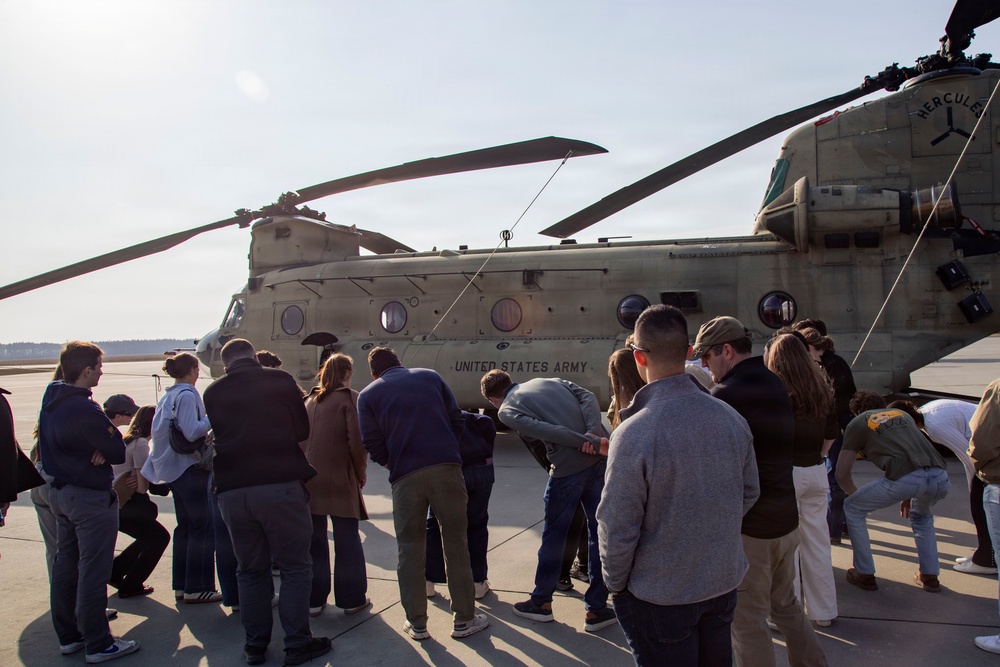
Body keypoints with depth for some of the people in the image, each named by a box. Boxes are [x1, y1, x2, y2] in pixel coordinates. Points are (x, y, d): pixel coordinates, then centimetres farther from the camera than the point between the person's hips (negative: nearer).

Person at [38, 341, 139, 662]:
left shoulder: (51, 398, 3)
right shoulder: (85, 410, -25)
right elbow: (119, 452, -20)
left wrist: (98, 448, -13)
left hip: (59, 491, 9)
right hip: (91, 497, -9)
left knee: (64, 566, 16)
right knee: (92, 572, -1)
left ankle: (68, 635, 28)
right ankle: (98, 644, 7)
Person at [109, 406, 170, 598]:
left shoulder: (126, 440, 13)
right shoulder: (140, 443, -16)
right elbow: (142, 486, -19)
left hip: (114, 502, 9)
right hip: (124, 506, -9)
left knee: (150, 537, 22)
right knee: (160, 537, 4)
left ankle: (114, 572, 24)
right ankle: (130, 586, 9)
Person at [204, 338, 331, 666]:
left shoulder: (212, 393, 9)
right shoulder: (279, 380, 2)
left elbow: (214, 437, 17)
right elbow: (303, 431, 7)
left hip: (231, 491, 4)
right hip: (280, 484, -3)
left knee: (251, 569, 16)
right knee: (295, 567, 6)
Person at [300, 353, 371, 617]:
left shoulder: (310, 399, 11)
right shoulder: (349, 398, -6)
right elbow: (357, 441, -14)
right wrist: (361, 472, 0)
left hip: (307, 479, 5)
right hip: (339, 479, -5)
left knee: (314, 541, 12)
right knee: (347, 540, 8)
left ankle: (314, 600, 17)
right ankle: (351, 598, 14)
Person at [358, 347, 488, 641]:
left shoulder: (367, 395, 12)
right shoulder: (430, 376, 15)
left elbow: (373, 444, 3)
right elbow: (457, 420, 11)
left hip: (405, 476, 0)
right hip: (446, 466, 1)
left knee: (410, 550, 12)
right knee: (455, 543, 9)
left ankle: (417, 623, 18)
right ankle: (464, 619, 15)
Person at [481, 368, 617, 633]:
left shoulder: (506, 410, 5)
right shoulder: (550, 381, 22)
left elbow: (545, 430, -12)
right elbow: (588, 397, 5)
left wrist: (588, 442, -12)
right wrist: (594, 436, -8)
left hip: (568, 468, -5)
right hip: (601, 457, 5)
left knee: (553, 535, 14)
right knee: (599, 533, 13)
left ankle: (541, 602, 31)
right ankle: (597, 608, 21)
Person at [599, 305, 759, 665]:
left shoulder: (633, 434, -26)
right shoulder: (731, 418, -7)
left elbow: (617, 527, -20)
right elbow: (749, 494, 5)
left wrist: (615, 583, -3)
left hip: (661, 598, -5)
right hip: (724, 584, 5)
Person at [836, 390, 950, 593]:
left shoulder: (858, 423, 22)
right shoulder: (902, 414, 34)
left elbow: (842, 474, 20)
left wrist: (858, 497, 40)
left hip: (905, 479, -5)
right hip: (940, 478, 5)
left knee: (852, 508, 19)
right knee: (921, 514, 39)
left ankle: (865, 575, 22)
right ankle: (930, 576, 34)